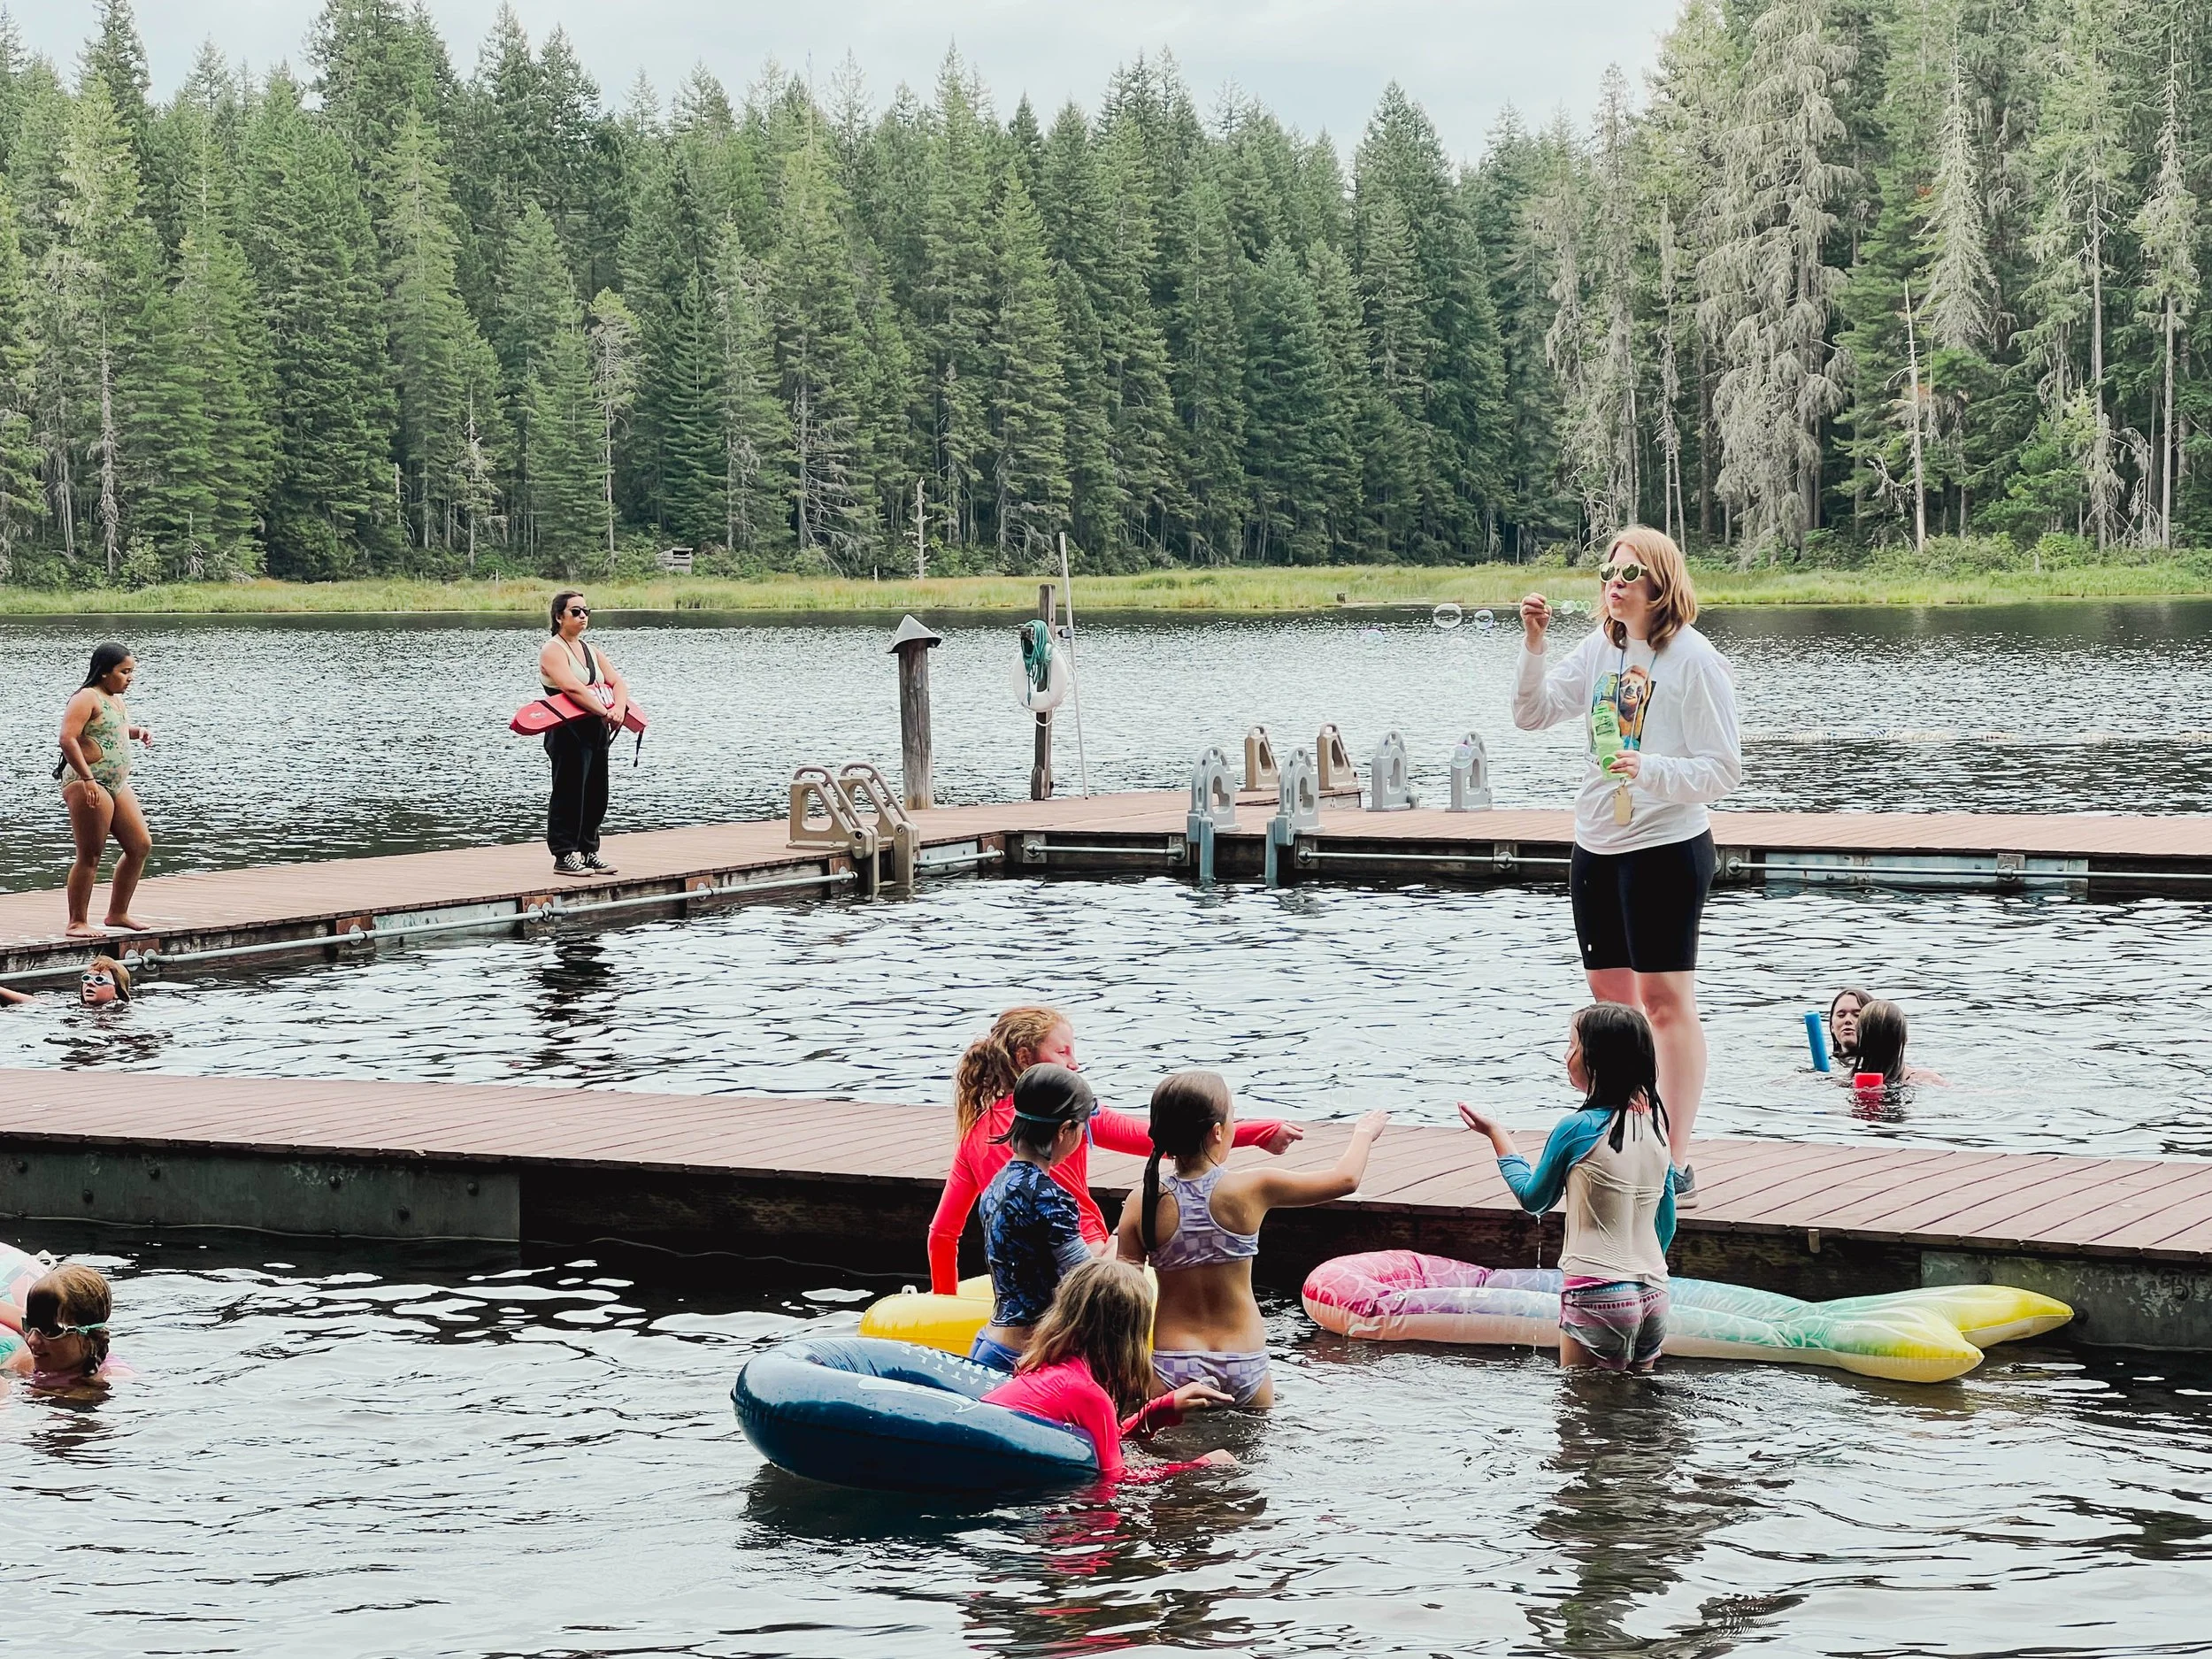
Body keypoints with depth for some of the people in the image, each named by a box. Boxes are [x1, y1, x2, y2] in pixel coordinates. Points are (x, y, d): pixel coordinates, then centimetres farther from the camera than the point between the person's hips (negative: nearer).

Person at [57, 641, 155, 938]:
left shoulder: (116, 700, 16)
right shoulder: (87, 698, -12)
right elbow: (68, 739, -22)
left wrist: (138, 731, 16)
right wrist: (87, 779, -25)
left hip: (118, 784, 10)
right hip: (87, 784, -10)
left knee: (141, 845, 9)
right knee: (90, 856, -7)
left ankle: (117, 913, 20)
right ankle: (77, 923, 0)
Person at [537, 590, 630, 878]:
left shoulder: (591, 651, 18)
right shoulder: (553, 651, -8)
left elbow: (617, 682, 8)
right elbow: (572, 687, -22)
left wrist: (619, 708, -13)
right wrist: (605, 711, -27)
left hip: (596, 730, 8)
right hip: (569, 732, -8)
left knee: (596, 795, 11)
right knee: (569, 793, -6)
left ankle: (588, 851, 20)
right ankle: (564, 856, -1)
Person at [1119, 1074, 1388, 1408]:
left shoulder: (1142, 1202, -6)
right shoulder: (1251, 1189, -8)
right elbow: (1345, 1179, 5)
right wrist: (1364, 1133, 25)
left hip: (1171, 1369, 1)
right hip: (1244, 1368, 0)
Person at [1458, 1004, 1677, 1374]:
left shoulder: (1578, 1129, -12)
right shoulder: (1656, 1125, 6)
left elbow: (1533, 1199, 5)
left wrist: (1496, 1134, 16)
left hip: (1597, 1296, -6)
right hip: (1653, 1295, 6)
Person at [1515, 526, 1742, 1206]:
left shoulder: (1693, 659, -12)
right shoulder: (1600, 648, 6)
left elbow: (1723, 769, -13)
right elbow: (1533, 714, 7)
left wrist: (1652, 771, -29)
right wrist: (1534, 645, -7)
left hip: (1666, 847, -7)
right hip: (1597, 846, 7)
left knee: (1666, 1001, -5)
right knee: (1611, 996, 13)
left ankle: (1675, 1162, -3)